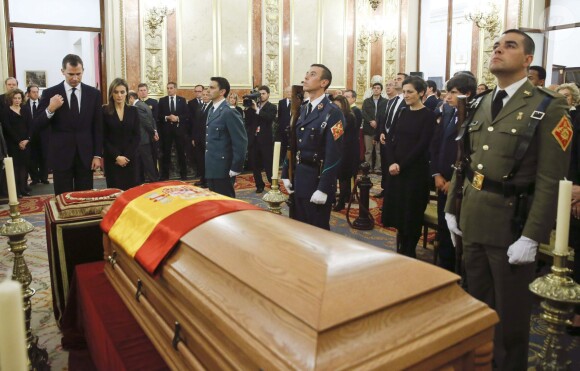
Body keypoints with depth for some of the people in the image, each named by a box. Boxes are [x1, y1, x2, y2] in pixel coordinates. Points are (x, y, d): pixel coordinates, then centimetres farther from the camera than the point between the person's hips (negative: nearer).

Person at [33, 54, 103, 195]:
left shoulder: (94, 93, 4)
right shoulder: (50, 93, 0)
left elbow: (98, 127, 6)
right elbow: (36, 126, 0)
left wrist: (97, 155, 0)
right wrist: (50, 109, -18)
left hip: (85, 156, 1)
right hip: (61, 156, -1)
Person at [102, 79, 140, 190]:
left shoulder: (133, 110, 5)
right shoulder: (104, 111, -2)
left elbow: (137, 135, 2)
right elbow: (103, 138, -3)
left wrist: (127, 156, -8)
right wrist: (116, 156, -13)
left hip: (130, 158, 2)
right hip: (112, 159, -2)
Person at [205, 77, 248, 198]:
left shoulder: (229, 112, -15)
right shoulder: (212, 110, 13)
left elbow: (241, 142, -18)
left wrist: (235, 169, -17)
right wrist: (207, 164, 15)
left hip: (223, 170, -8)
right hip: (211, 169, 9)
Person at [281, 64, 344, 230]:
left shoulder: (332, 113, -13)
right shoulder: (302, 110, 11)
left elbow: (333, 155, -18)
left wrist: (323, 189, -20)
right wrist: (286, 174, 12)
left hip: (318, 180, -7)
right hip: (299, 178, 7)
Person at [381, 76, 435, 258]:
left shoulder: (428, 116, -7)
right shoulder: (401, 113, 9)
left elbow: (422, 145, -14)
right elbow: (389, 139, 4)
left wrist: (402, 165, -16)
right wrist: (391, 163, -11)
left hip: (416, 170, -5)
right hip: (395, 168, 5)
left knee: (412, 211, 4)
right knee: (397, 208, 9)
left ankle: (409, 252, 20)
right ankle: (401, 249, 24)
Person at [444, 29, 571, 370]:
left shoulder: (548, 107, -10)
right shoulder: (479, 105, 10)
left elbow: (551, 182, -15)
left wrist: (531, 237, -18)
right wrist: (451, 208, 12)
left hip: (511, 223, -6)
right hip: (473, 220, 6)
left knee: (510, 311, 11)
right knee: (477, 301, 21)